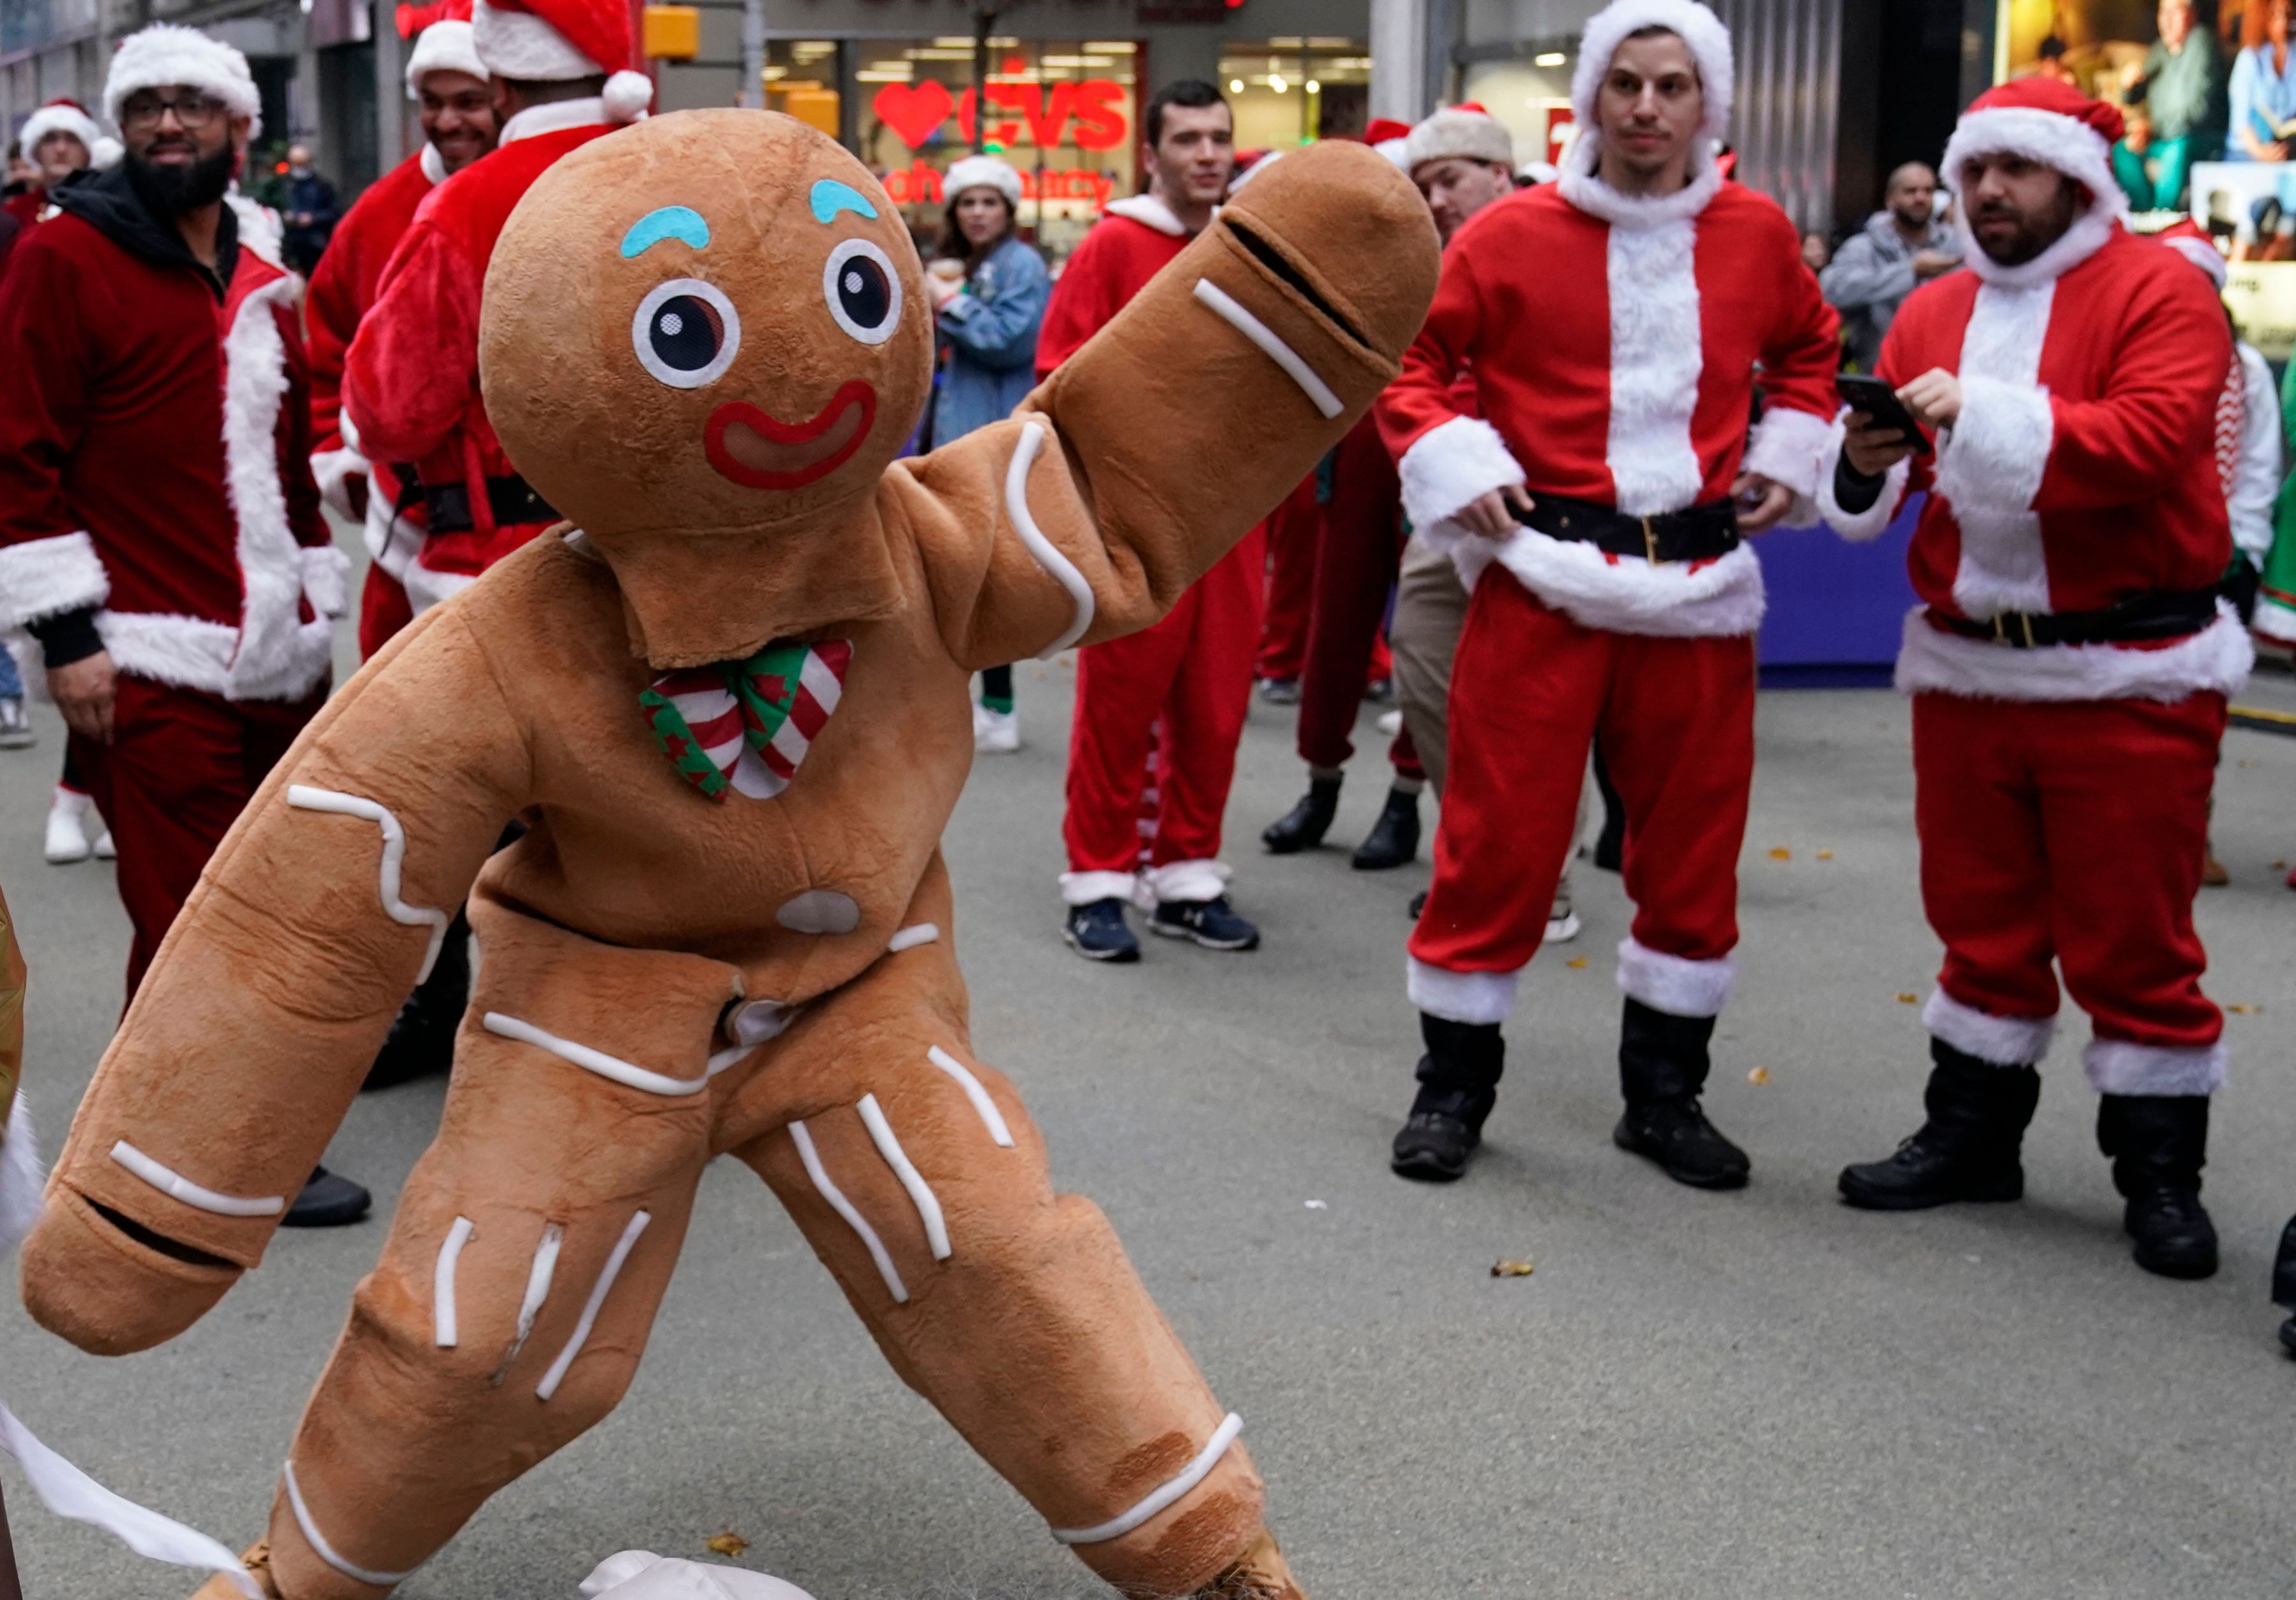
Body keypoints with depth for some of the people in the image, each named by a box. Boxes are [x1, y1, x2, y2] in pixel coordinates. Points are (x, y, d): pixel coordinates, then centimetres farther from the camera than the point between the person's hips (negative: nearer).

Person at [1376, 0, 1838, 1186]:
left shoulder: (1758, 235, 6)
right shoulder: (1512, 237, -4)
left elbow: (1807, 349, 23)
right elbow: (1411, 355, 3)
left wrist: (1787, 458, 10)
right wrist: (1457, 467, -9)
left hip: (1700, 586, 3)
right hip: (1543, 577, -3)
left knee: (1692, 851, 10)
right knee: (1499, 841, 1)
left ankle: (1664, 1094, 26)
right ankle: (1454, 1085, 17)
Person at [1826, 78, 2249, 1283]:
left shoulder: (2157, 291, -5)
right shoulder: (1932, 313, 11)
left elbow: (2154, 438, -21)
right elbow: (1867, 496, 8)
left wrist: (1987, 414, -26)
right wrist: (1865, 464, -15)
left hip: (2128, 675, -5)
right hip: (1967, 664, 5)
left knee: (2133, 938, 2)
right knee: (1982, 919, 14)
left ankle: (2160, 1172, 15)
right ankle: (1972, 1134, 27)